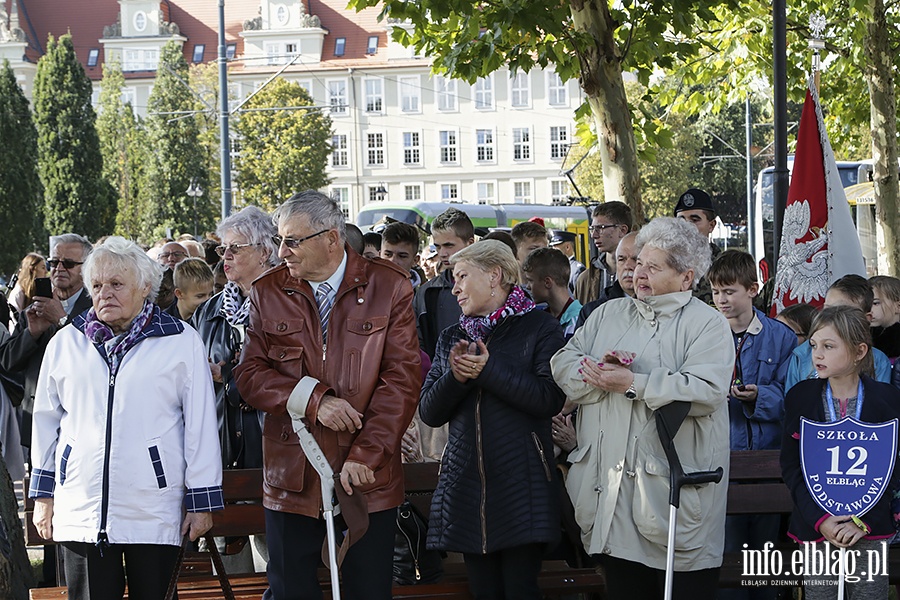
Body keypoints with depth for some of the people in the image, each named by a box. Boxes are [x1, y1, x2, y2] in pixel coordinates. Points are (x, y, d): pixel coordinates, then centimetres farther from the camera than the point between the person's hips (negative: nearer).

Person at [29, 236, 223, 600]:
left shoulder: (182, 342, 3)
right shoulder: (66, 343, 11)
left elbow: (200, 426, 2)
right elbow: (46, 421, 18)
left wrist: (202, 501, 0)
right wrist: (43, 495, 15)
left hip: (153, 513, -2)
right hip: (81, 512, 2)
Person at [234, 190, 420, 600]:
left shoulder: (389, 288, -1)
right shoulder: (267, 293, 6)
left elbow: (402, 379, -4)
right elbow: (249, 375, 3)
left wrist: (365, 455, -12)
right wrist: (312, 400, -14)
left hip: (368, 479, -2)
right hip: (291, 479, 2)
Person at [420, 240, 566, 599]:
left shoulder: (540, 329, 2)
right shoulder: (452, 339, 18)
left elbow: (550, 400, -13)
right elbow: (429, 413, 10)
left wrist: (489, 370, -14)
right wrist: (454, 377, -9)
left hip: (521, 483, -5)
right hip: (467, 484, 5)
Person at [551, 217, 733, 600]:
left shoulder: (708, 324, -1)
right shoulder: (610, 314, 17)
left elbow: (706, 391, -17)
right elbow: (564, 364, 9)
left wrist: (633, 383, -17)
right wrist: (598, 369, -13)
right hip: (611, 486, 5)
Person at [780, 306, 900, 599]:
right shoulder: (799, 396, 2)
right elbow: (791, 465, 1)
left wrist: (863, 521, -10)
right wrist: (820, 519, -11)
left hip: (871, 532, -1)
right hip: (815, 528, 1)